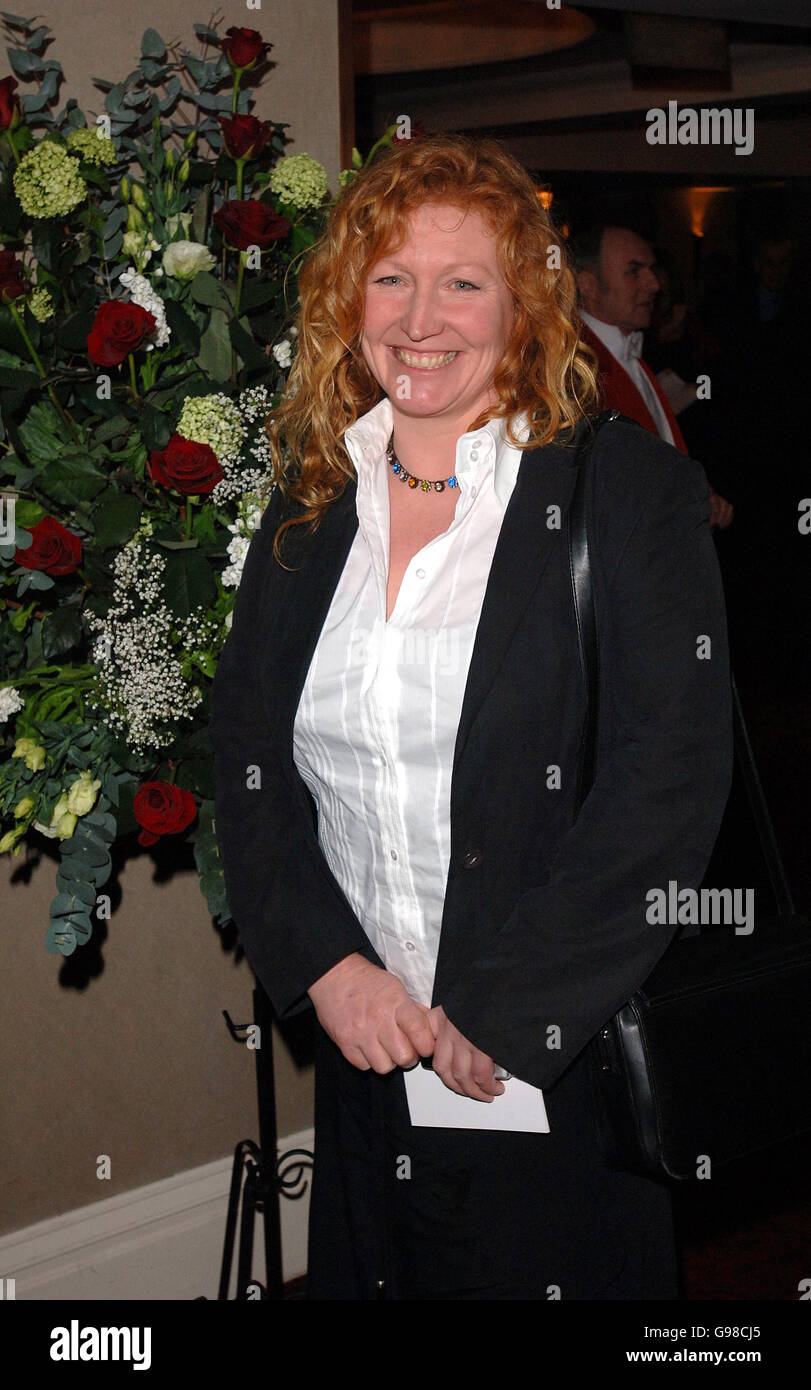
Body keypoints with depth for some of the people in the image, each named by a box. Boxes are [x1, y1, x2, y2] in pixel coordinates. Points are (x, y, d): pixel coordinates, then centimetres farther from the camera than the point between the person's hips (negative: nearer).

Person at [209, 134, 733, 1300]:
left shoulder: (630, 491, -9)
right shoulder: (310, 510, 6)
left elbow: (672, 780, -14)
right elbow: (246, 755, 6)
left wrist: (501, 1014, -16)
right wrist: (323, 963, -8)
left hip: (570, 1064, -4)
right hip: (367, 1056, 4)